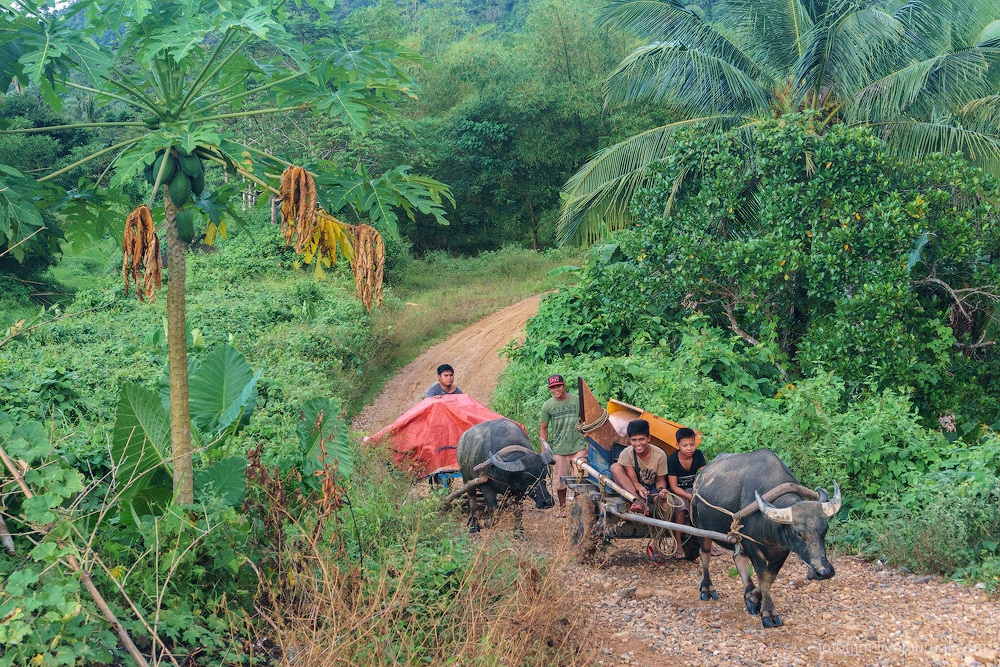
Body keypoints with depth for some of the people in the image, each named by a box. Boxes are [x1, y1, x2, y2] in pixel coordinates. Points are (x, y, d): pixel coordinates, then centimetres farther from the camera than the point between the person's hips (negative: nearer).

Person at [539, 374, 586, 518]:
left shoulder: (577, 400, -3)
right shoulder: (547, 406, -1)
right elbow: (543, 427, 8)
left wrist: (589, 443, 4)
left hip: (578, 447, -1)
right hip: (558, 448, 1)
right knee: (560, 479, 8)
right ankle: (562, 506, 26)